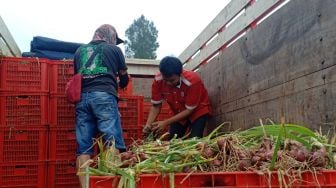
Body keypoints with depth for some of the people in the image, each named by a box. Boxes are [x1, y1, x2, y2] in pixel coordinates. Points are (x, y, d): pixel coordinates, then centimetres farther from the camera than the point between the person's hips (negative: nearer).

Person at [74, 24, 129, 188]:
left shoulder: (80, 50, 24)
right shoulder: (114, 49, 15)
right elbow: (124, 78, 24)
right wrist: (118, 85, 46)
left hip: (82, 98, 4)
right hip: (104, 96, -4)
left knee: (84, 146, 2)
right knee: (111, 141, -7)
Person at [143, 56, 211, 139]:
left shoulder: (192, 80, -34)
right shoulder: (158, 81, -23)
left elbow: (189, 110, -27)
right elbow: (156, 105, -12)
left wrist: (166, 123, -33)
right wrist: (148, 124, -30)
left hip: (198, 111, -4)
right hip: (179, 114, 4)